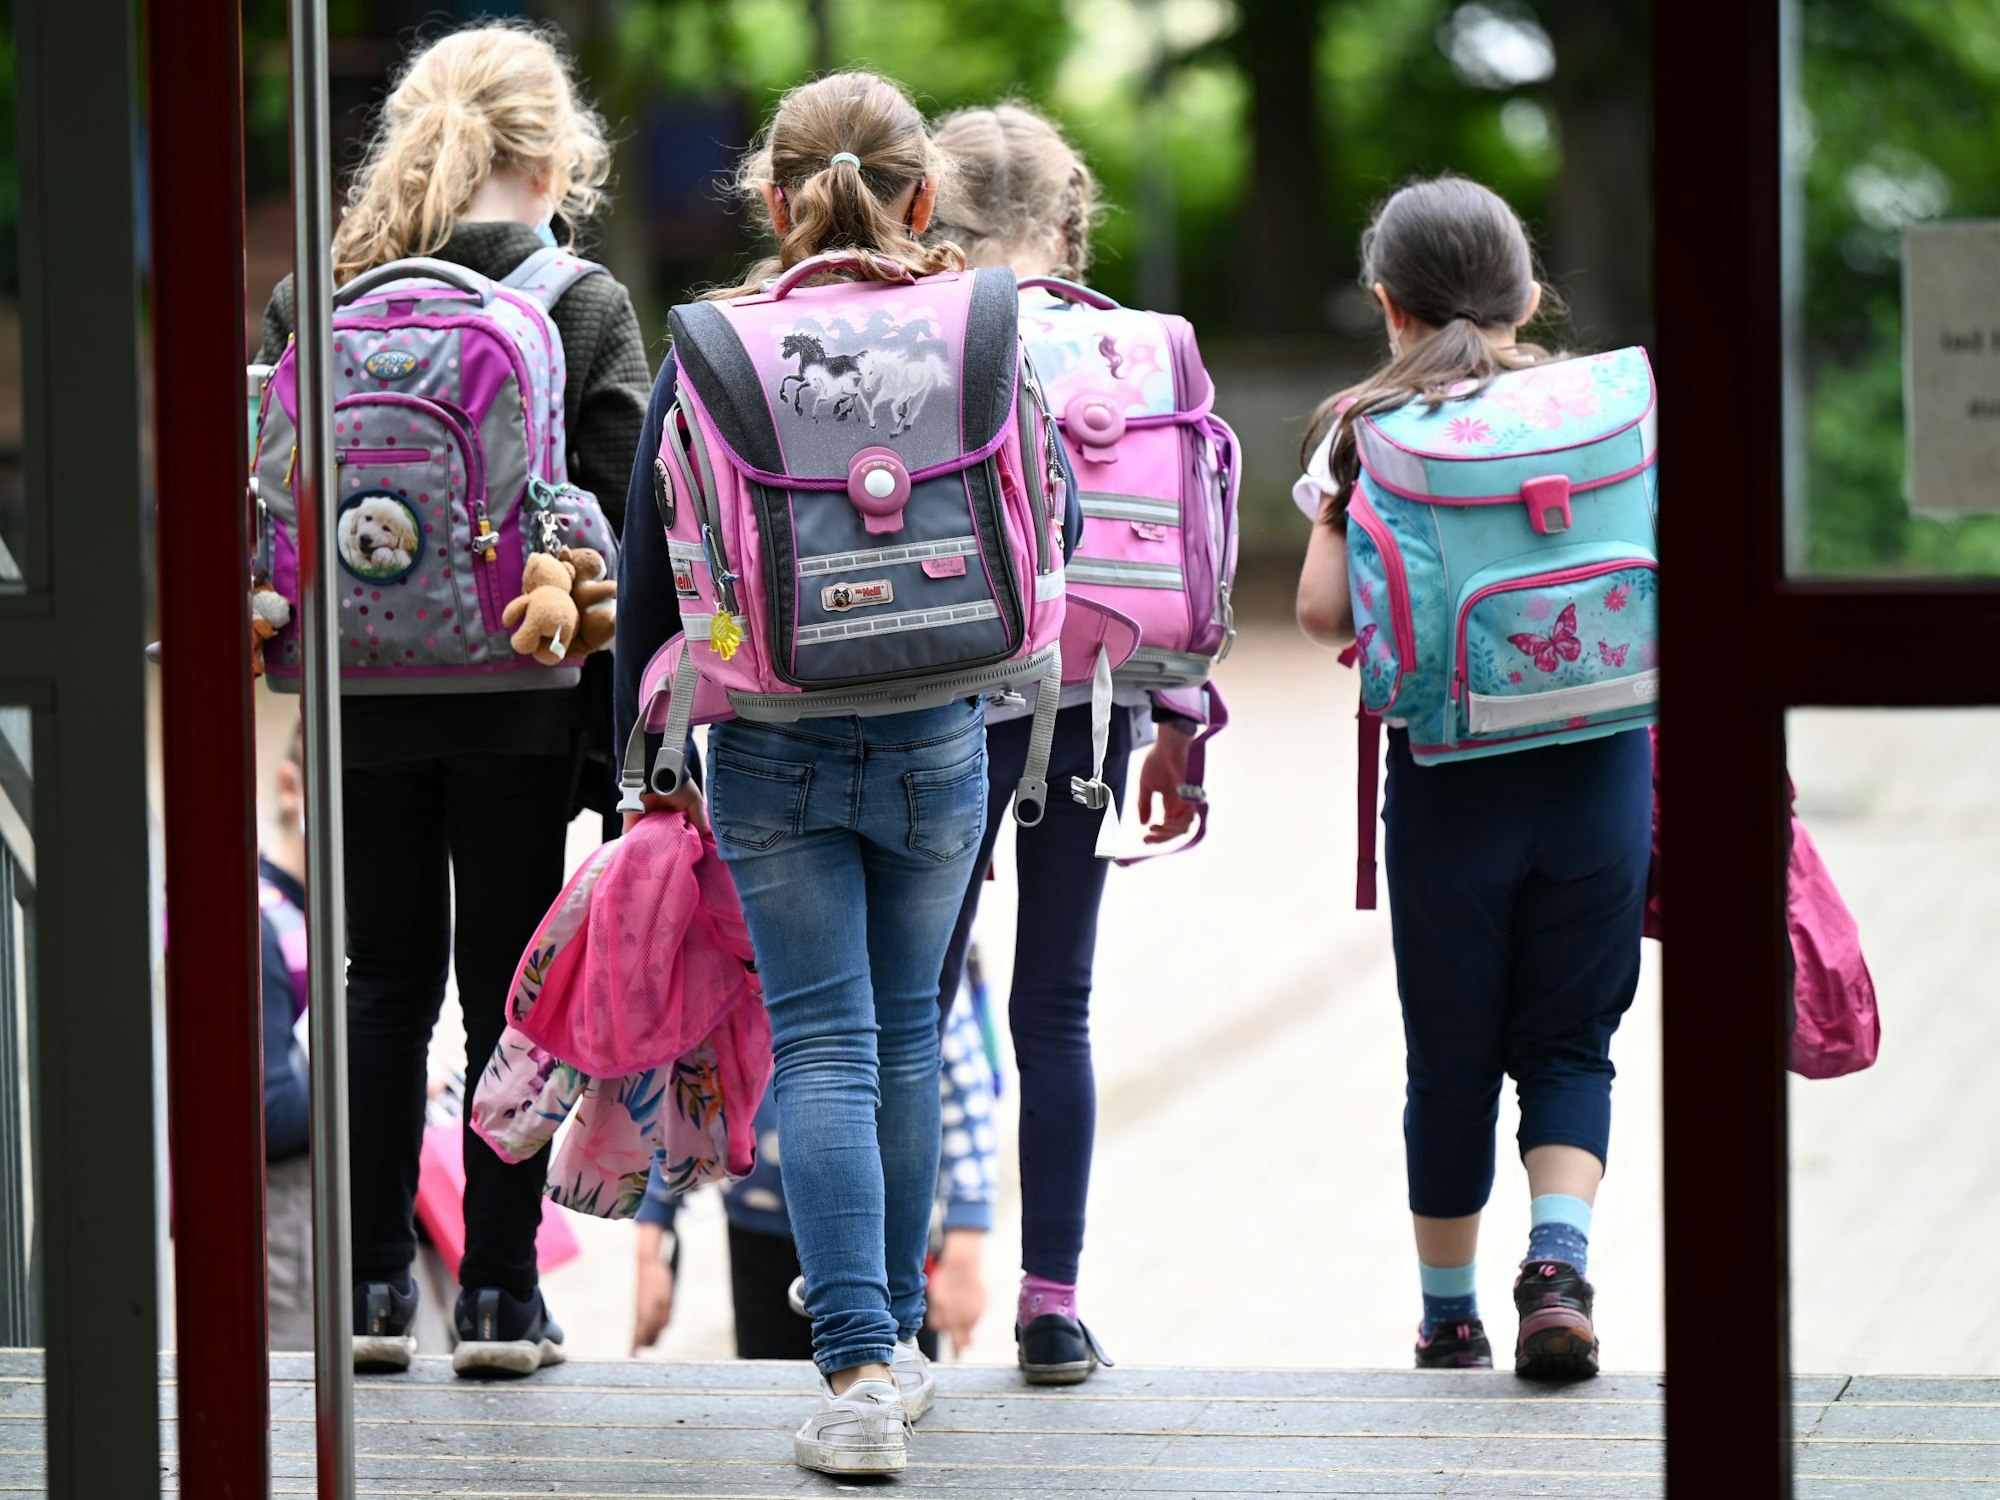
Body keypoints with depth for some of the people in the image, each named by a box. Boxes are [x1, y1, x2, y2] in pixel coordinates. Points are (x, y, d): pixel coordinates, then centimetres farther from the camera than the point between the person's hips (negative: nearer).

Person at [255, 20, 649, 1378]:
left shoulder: (314, 302, -1)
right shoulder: (586, 308, -7)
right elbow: (622, 515, -9)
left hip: (365, 699, 2)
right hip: (520, 705, -2)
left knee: (386, 980, 11)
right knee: (508, 982, 5)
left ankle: (373, 1287, 11)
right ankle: (500, 1294, 5)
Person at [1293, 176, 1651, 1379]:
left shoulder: (1366, 433, -2)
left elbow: (1323, 612, -8)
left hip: (1446, 773, -1)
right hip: (1597, 764, 1)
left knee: (1450, 1061, 11)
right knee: (1570, 1043, 10)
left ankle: (1451, 1316, 19)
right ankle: (1560, 1257, -14)